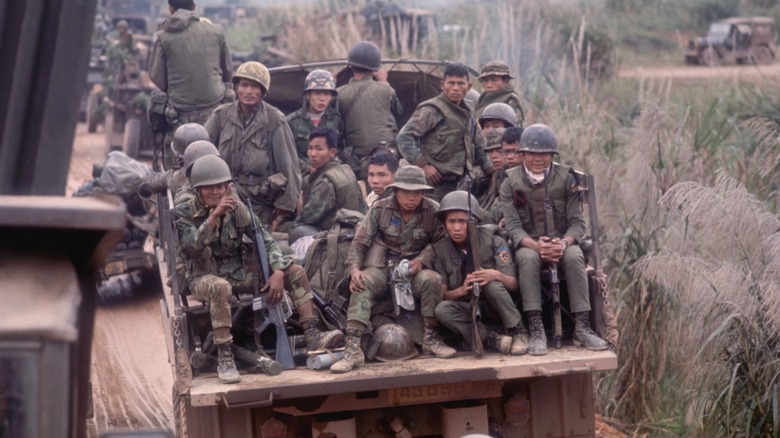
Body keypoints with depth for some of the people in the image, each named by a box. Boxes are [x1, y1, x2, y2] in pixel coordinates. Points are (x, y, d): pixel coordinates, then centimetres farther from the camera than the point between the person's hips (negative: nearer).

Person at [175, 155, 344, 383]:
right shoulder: (184, 212, -8)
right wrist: (214, 214, -33)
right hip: (203, 277, -5)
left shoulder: (237, 208, 0)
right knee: (221, 287, -42)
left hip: (238, 273, 5)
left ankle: (313, 336, -13)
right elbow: (192, 246, -26)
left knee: (296, 272, -8)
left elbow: (265, 239, -2)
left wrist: (278, 272, -18)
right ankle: (224, 359, -40)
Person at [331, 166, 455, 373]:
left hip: (415, 269, 0)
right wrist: (354, 269, -21)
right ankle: (353, 349, -37)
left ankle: (431, 339, -15)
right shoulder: (379, 209, -4)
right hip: (383, 267, 0)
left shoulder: (433, 211, -4)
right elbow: (359, 243, -3)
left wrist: (421, 261, -22)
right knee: (363, 283, -31)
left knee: (431, 279, -33)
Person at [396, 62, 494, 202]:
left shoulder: (467, 112, 15)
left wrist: (491, 173, 21)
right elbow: (404, 137, -17)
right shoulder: (431, 110, -10)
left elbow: (479, 145, 26)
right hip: (435, 183, -8)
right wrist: (422, 165, -20)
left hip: (458, 183, 8)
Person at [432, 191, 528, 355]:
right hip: (467, 308, 2)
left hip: (494, 306, -1)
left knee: (492, 285, -34)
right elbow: (441, 294, -9)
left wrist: (497, 275, -34)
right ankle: (493, 339, -27)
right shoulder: (440, 250, -5)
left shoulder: (492, 241, -10)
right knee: (442, 309, -30)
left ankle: (518, 332, -16)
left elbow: (514, 284, -11)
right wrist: (461, 290, -31)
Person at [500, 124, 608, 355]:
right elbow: (513, 226, -8)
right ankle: (536, 329, -36)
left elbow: (577, 222, -3)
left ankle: (582, 327, -30)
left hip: (562, 242, 1)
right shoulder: (510, 183, 0)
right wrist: (535, 245, -29)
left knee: (574, 256, -32)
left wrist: (564, 243, -26)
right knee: (527, 257, -35)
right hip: (529, 244, -1)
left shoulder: (566, 179, 2)